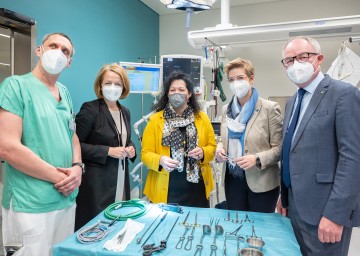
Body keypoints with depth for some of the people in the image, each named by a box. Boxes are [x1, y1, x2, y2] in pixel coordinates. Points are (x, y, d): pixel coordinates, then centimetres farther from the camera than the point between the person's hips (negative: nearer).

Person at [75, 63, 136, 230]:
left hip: (121, 181, 6)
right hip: (96, 183, -6)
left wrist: (131, 149, 0)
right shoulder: (90, 109, -10)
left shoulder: (125, 112, 10)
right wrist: (108, 151, -18)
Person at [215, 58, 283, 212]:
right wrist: (220, 147, -4)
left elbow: (279, 148, -9)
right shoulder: (226, 109, 7)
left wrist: (257, 159, -24)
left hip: (261, 182, -4)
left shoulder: (270, 108, -9)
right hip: (233, 179, 5)